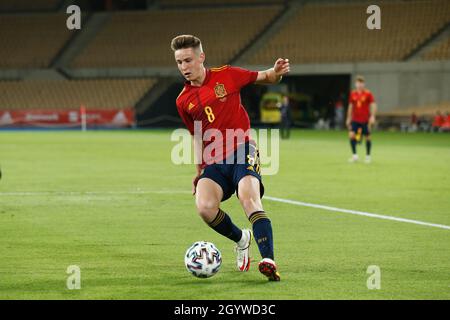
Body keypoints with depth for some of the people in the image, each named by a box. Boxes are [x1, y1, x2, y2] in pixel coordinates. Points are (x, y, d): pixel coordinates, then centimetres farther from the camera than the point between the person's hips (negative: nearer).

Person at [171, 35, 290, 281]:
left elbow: (265, 78, 12)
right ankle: (241, 239, 7)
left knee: (249, 198, -30)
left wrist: (276, 73, -11)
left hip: (241, 152, -3)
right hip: (214, 162, 3)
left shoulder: (226, 76, 3)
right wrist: (199, 171, 20)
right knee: (204, 207, -22)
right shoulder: (183, 101, 12)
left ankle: (268, 260, -35)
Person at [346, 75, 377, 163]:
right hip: (355, 120, 3)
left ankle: (368, 156, 18)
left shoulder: (368, 94, -5)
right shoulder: (352, 94, 5)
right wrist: (348, 118, 13)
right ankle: (354, 155, -5)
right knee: (351, 135, -12)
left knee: (368, 137, 3)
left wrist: (372, 116, -19)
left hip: (365, 120, -3)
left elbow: (373, 105, -8)